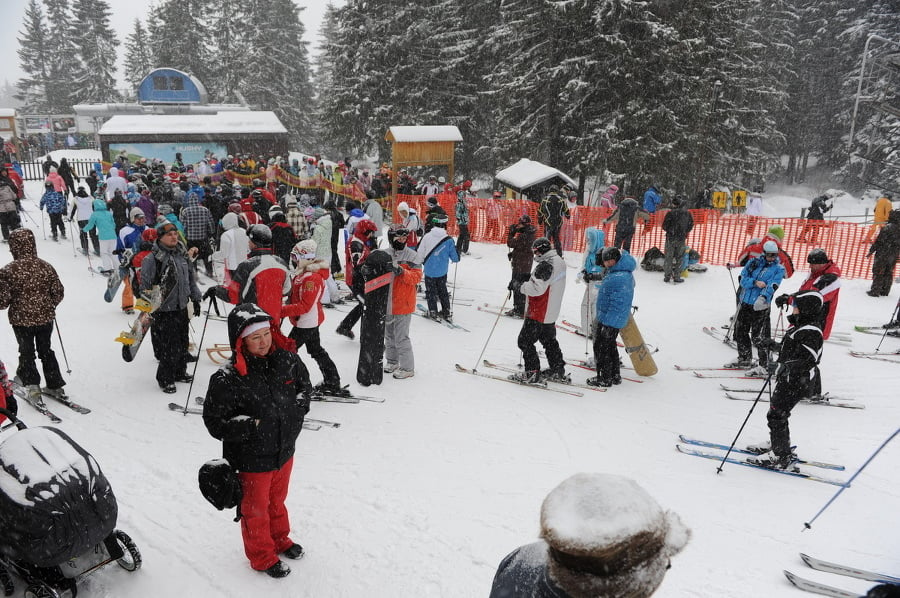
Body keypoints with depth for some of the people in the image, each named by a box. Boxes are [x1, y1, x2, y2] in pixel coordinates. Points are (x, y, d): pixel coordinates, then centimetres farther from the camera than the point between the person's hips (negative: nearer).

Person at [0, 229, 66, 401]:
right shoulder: (46, 267, -7)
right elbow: (59, 293, -1)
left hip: (21, 320, -3)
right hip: (46, 318, 3)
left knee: (26, 352, 15)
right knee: (46, 350, 18)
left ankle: (31, 384, 3)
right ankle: (55, 385, 21)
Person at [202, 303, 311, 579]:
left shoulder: (287, 360, -11)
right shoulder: (227, 378, -26)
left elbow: (304, 385, 9)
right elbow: (216, 422, -19)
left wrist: (296, 411, -4)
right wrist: (253, 426, -24)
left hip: (284, 451, 5)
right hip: (251, 460, -5)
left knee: (277, 500, 29)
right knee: (255, 509, 19)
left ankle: (280, 539, 54)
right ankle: (262, 556, 42)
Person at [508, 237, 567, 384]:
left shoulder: (545, 265, -23)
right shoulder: (559, 261, 7)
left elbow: (537, 288, -29)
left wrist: (521, 286, -15)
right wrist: (529, 279, 9)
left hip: (538, 314, -10)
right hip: (552, 313, 10)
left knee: (525, 341, 0)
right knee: (549, 340, 22)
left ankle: (532, 373, 4)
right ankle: (558, 371, 30)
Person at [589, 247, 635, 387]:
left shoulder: (619, 278, -27)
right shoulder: (626, 273, 6)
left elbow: (617, 305, -27)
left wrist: (606, 325, -24)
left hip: (610, 320, -10)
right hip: (615, 319, 10)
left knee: (601, 347, 3)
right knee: (610, 346, 22)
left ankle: (604, 379, 14)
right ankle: (615, 375, 34)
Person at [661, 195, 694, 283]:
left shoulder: (670, 213, -14)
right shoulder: (687, 213, -1)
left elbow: (664, 226, -8)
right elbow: (691, 226, 8)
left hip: (671, 238, -2)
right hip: (681, 239, 3)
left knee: (668, 257, 7)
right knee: (678, 258, 11)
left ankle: (667, 276, 10)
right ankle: (677, 277, 12)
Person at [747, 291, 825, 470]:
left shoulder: (811, 331, -21)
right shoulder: (801, 326, 11)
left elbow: (804, 358, -32)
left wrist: (787, 366, -45)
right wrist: (776, 345, 37)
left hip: (795, 382, -10)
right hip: (787, 378, 10)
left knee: (776, 415, -4)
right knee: (776, 412, 22)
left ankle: (782, 457, 6)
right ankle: (777, 444, 40)